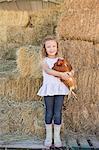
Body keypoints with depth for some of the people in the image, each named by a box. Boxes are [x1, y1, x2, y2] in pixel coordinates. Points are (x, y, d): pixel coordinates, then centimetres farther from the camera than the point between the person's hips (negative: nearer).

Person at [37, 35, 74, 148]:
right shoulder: (45, 61, 3)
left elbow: (70, 70, 10)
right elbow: (48, 70, -16)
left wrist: (70, 73, -13)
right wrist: (61, 74, -25)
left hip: (60, 88, 2)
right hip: (49, 89, -2)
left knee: (58, 113, 1)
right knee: (49, 113, 4)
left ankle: (57, 137, 13)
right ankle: (48, 136, 17)